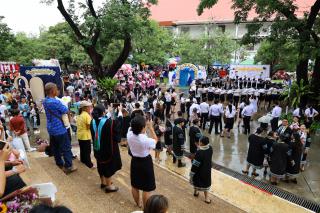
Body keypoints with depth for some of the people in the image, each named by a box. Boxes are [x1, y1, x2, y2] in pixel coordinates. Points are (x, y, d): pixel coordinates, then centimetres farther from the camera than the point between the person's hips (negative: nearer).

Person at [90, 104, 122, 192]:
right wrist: (120, 111, 4)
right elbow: (117, 123, -8)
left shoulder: (93, 122, -7)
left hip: (97, 148, 7)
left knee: (101, 165, 23)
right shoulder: (108, 122, -26)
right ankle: (109, 186, 24)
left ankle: (103, 182, 41)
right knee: (109, 166, 10)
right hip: (108, 148, -7)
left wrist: (110, 113, 20)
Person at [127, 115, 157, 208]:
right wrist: (151, 128, -5)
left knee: (135, 185, 24)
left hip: (134, 161, 7)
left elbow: (132, 128, 9)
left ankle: (138, 204, 46)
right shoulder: (146, 140, -31)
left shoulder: (129, 135, -16)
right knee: (147, 189, 13)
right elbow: (155, 140, -8)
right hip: (145, 163, -6)